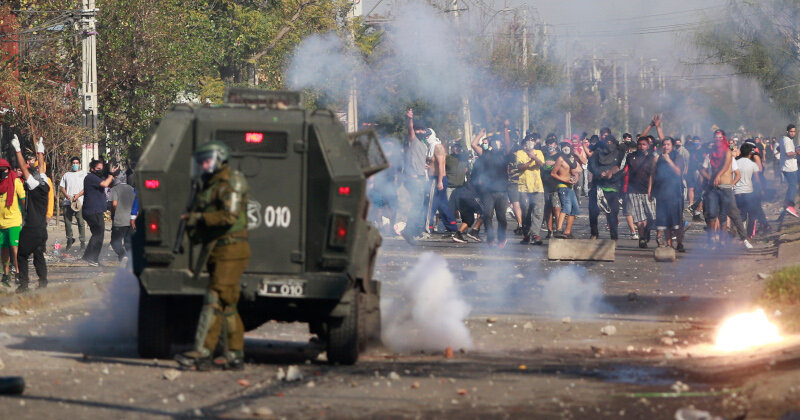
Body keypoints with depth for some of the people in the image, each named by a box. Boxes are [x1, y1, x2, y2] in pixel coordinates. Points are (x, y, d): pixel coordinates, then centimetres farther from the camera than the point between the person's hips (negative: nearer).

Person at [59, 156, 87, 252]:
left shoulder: (83, 174, 11)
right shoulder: (66, 175, 19)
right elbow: (62, 187, 14)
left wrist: (78, 195, -13)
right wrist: (66, 195, -5)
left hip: (79, 202, -3)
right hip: (67, 202, 3)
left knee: (80, 222, -7)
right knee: (67, 222, 1)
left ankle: (83, 242, -3)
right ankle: (69, 240, 14)